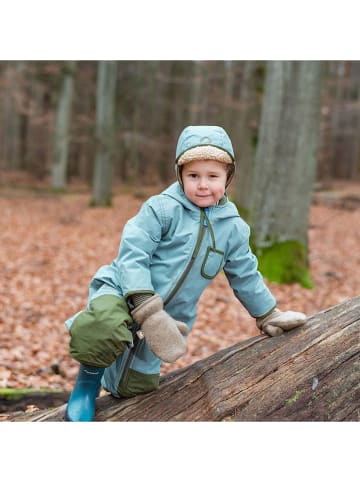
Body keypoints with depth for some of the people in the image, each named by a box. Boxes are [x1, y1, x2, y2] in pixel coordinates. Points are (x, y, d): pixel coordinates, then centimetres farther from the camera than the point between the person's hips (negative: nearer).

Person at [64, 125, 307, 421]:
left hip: (169, 316, 5)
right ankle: (89, 377, -5)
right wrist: (148, 310, -28)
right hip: (122, 293, -5)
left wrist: (269, 316, 26)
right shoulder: (162, 208, -12)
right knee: (102, 331, -38)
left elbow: (245, 276, 18)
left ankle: (109, 376, 44)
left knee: (134, 389, 9)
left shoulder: (233, 228, 4)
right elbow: (132, 256, -18)